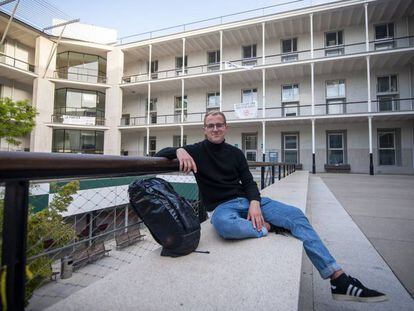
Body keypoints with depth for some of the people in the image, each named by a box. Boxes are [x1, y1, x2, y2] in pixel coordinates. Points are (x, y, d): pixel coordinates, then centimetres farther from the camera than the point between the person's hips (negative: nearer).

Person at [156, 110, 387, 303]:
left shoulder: (235, 153, 13)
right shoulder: (197, 151, 3)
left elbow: (249, 182, 7)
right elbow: (160, 154, -1)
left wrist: (254, 202, -15)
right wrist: (179, 151, -24)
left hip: (247, 199, 4)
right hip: (222, 207, -3)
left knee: (296, 214, -16)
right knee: (224, 225, -42)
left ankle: (339, 280, -14)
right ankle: (267, 227, -15)